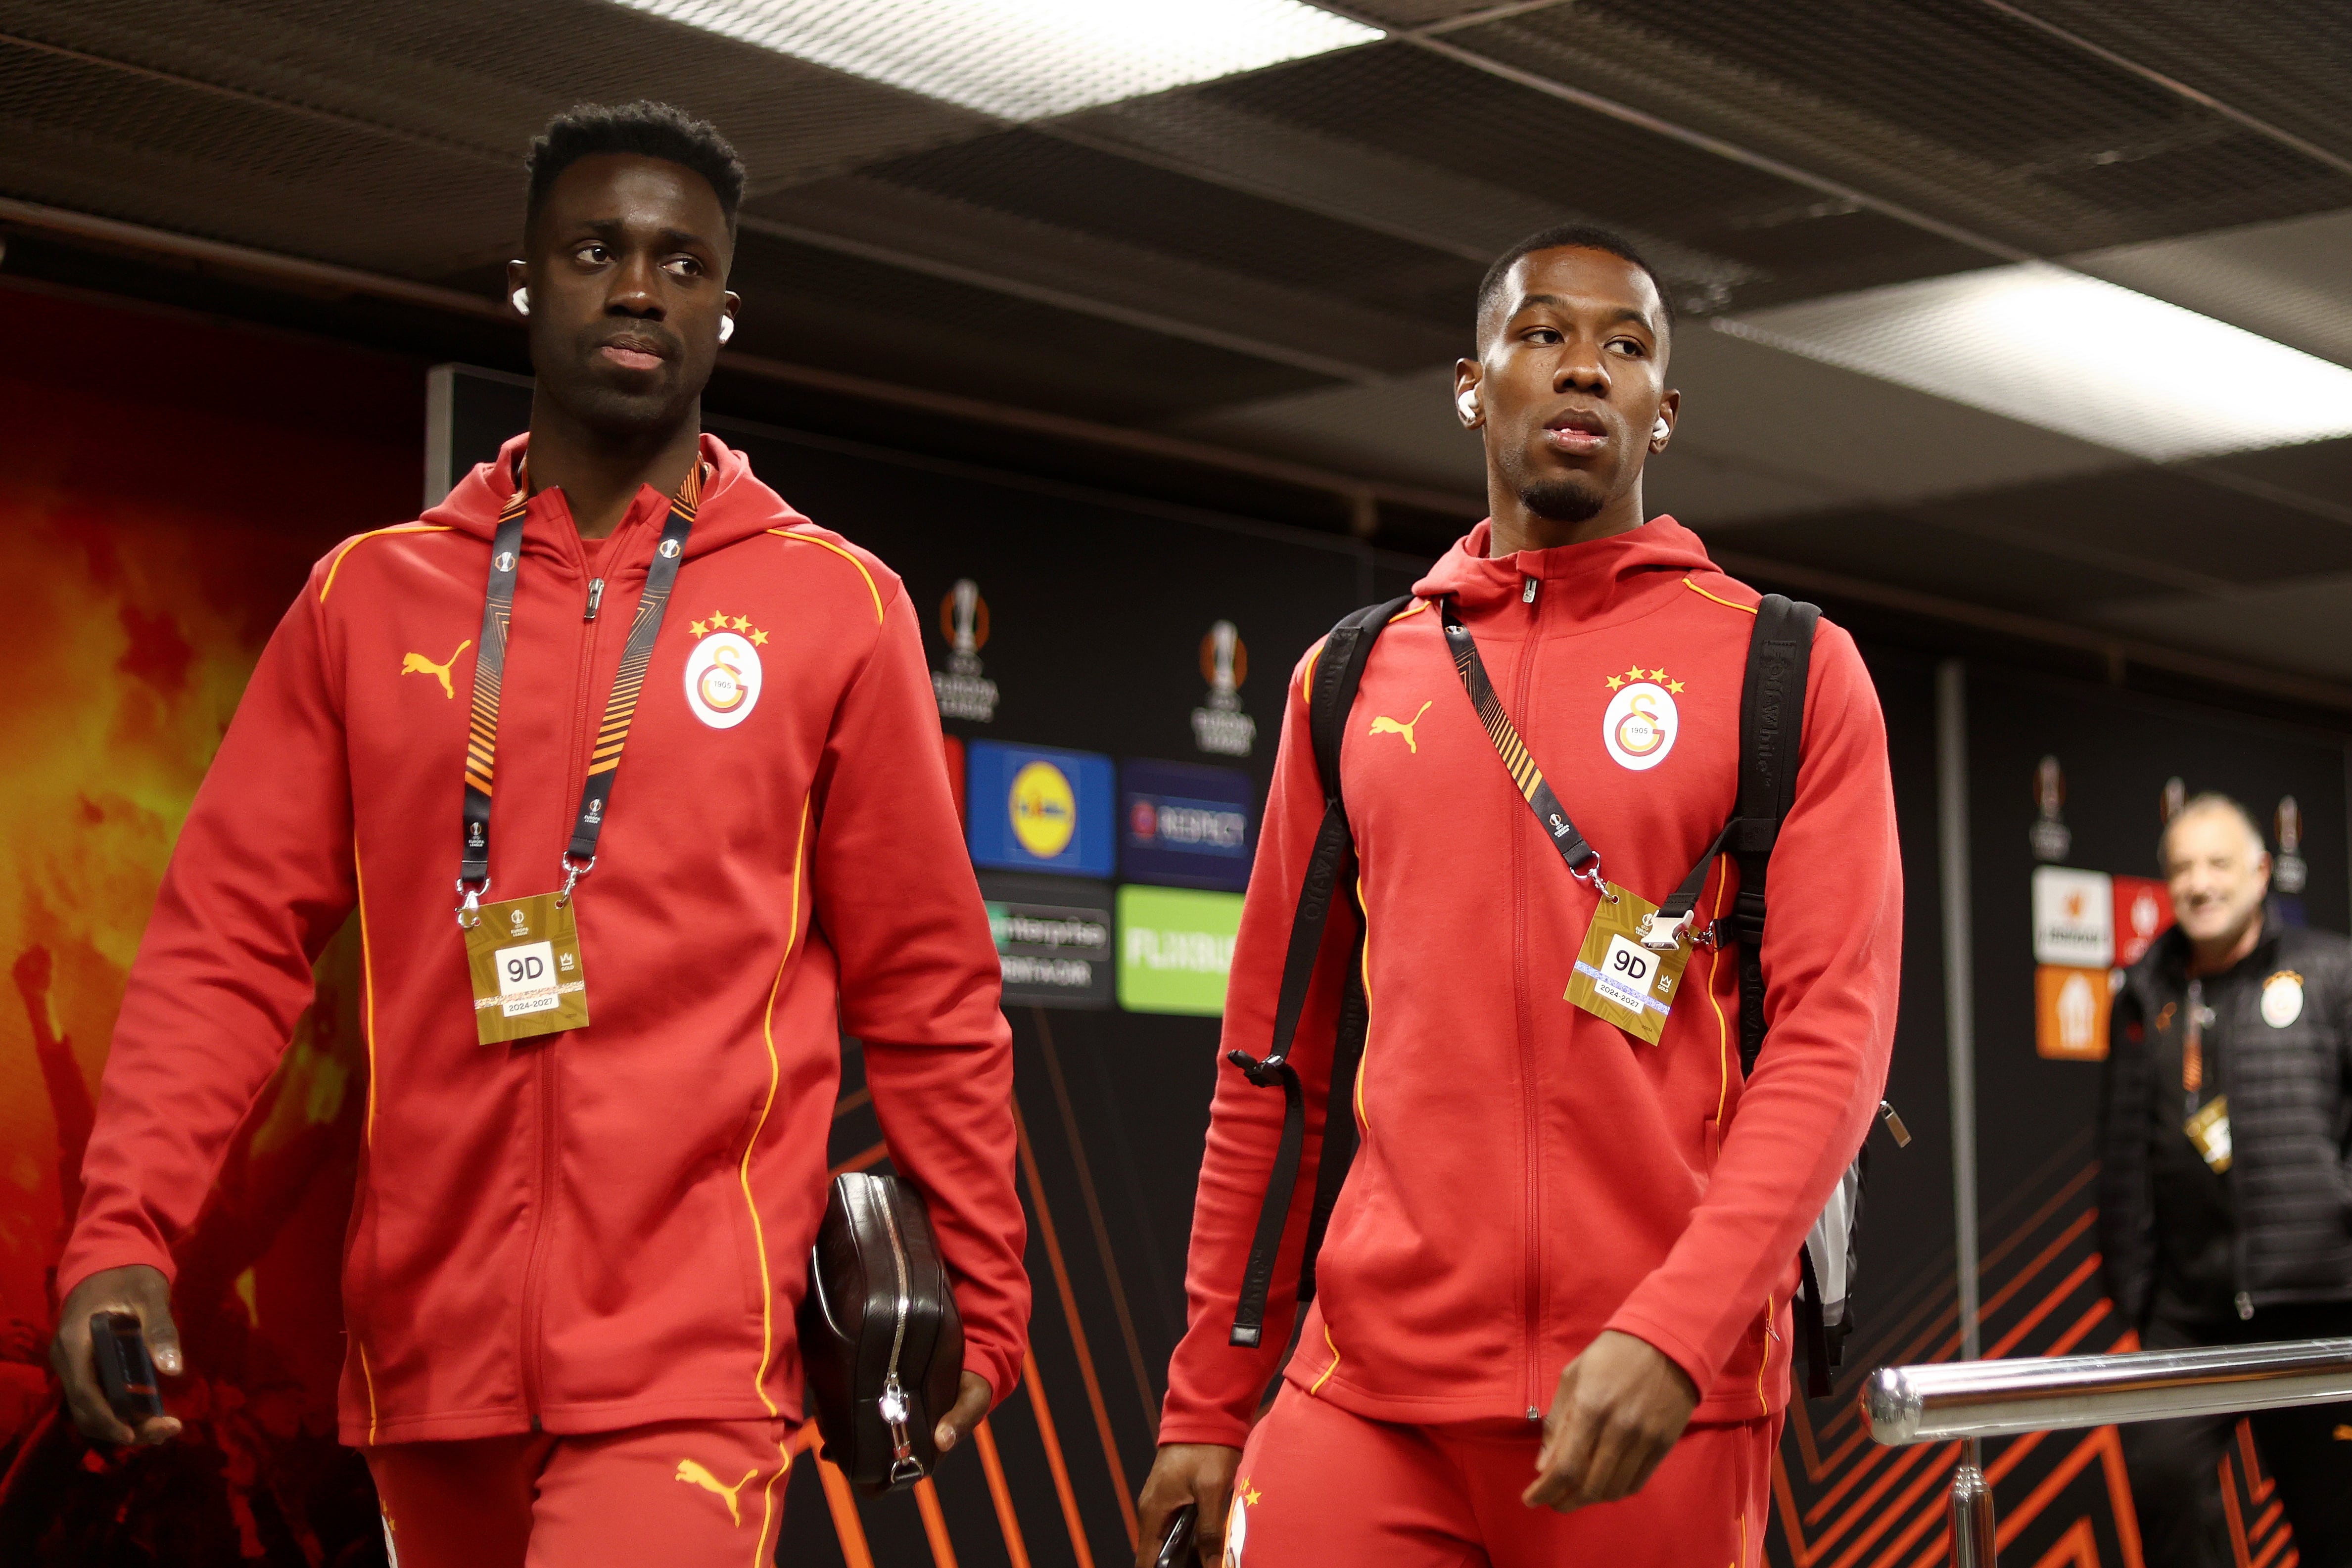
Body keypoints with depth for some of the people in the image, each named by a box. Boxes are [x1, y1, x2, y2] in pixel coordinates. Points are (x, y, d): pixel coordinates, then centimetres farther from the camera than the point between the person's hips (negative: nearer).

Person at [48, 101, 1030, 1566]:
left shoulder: (837, 607, 3)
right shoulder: (369, 596, 9)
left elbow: (925, 991, 6)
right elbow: (231, 938, 4)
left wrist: (984, 1294, 7)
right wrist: (124, 1234, -8)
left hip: (687, 1359, -3)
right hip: (429, 1348, 3)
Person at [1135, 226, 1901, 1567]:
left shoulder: (1793, 674, 3)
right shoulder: (1354, 681, 12)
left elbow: (1834, 1039, -7)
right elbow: (1275, 1066, 14)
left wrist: (1673, 1332, -19)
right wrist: (1209, 1401, 12)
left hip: (1658, 1404, -2)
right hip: (1371, 1384, 2)